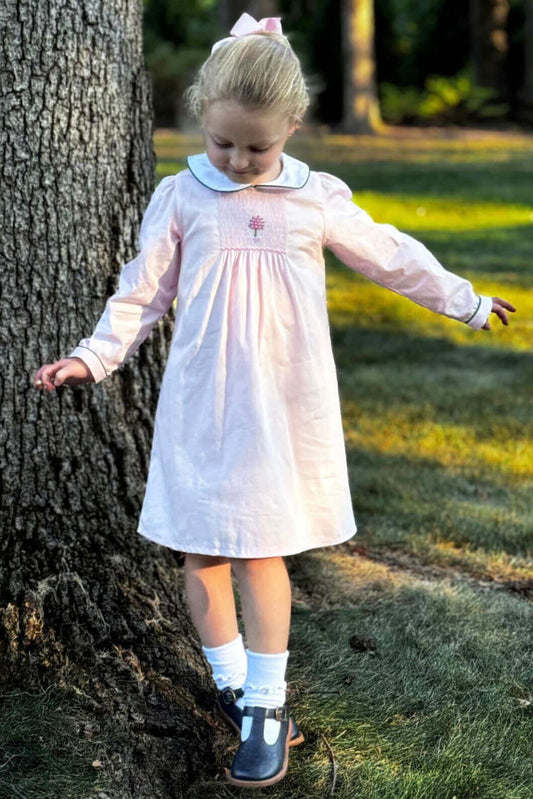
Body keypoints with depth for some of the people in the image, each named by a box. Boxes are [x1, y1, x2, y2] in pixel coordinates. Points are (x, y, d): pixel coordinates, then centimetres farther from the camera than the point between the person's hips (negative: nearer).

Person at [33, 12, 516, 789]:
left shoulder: (318, 199, 2)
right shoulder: (180, 198, -1)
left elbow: (391, 256, 14)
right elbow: (142, 294, 6)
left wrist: (467, 301, 22)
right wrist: (93, 355, -2)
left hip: (285, 408, -1)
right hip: (200, 406, 1)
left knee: (263, 551, -1)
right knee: (202, 551, 5)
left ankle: (265, 705, 10)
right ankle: (234, 683, 24)